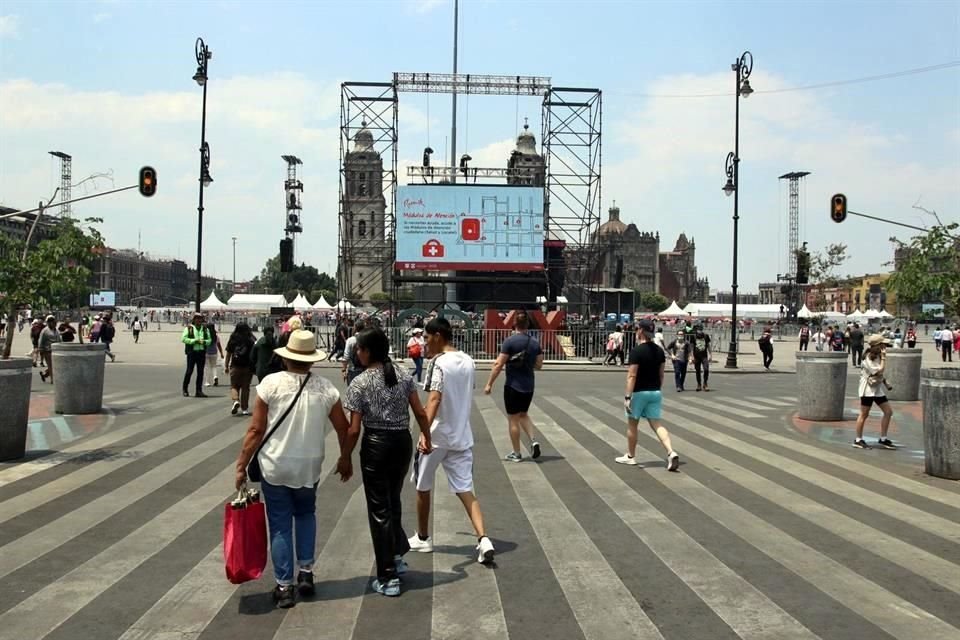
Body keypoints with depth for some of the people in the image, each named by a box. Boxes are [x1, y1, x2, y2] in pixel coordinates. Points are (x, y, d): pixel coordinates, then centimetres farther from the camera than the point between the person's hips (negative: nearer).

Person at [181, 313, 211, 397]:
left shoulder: (205, 329, 12)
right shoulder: (188, 328, 2)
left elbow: (209, 340, 10)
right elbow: (183, 339, -6)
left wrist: (204, 341, -11)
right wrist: (194, 341, -15)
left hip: (202, 352, 3)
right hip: (192, 352, -3)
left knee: (200, 372, 2)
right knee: (189, 371, -3)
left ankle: (199, 391, 6)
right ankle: (185, 389, 11)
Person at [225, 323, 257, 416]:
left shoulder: (233, 339, -1)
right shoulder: (251, 340, -2)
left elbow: (228, 354, 3)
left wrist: (226, 366, 11)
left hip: (235, 366, 0)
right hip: (248, 367, 0)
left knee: (234, 386, 11)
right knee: (245, 387, 9)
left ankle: (236, 401, -15)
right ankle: (244, 408, 11)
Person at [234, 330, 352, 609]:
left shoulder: (271, 383, -11)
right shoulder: (325, 388, -5)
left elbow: (256, 430, -11)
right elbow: (343, 428, 3)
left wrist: (241, 465, -1)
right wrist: (345, 459, 19)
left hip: (274, 467, -2)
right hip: (309, 467, 2)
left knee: (280, 525, 10)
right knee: (306, 515, 26)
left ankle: (284, 586, 15)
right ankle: (306, 573, 21)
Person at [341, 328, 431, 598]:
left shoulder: (359, 383, -11)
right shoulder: (404, 375, 1)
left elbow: (354, 429, -11)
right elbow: (420, 413, 2)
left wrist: (345, 458, 1)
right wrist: (427, 437, 18)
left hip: (376, 445, -5)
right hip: (403, 442, 5)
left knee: (379, 509, 5)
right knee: (393, 501, 26)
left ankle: (388, 578, 10)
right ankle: (397, 556, 37)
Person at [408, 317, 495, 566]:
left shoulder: (439, 363, -15)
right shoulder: (468, 361, 7)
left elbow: (435, 398, -30)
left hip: (436, 436, -6)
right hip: (461, 436, 6)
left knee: (423, 487, 15)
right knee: (465, 490, 4)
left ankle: (423, 538, 28)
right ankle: (483, 539, -13)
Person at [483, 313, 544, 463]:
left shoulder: (510, 341, -12)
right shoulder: (535, 342, 3)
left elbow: (499, 364, -14)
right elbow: (539, 366, 10)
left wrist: (489, 384, -8)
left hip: (513, 386, -5)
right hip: (529, 386, 5)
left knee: (513, 419, 6)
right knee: (523, 414, 24)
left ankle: (516, 454, 13)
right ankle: (533, 441, 5)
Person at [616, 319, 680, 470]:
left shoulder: (636, 351, -16)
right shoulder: (659, 351, 5)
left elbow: (632, 376, -20)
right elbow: (661, 374, 11)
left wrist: (627, 397, -19)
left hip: (639, 392, -6)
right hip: (655, 392, 6)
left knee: (632, 424, 11)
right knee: (656, 424, 6)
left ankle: (630, 456, 23)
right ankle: (671, 453, -12)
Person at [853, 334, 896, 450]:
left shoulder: (877, 356, 9)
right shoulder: (868, 359, -17)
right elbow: (879, 370, -23)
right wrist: (883, 357, -17)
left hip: (878, 387, 9)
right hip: (868, 388, -8)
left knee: (888, 412, 5)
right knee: (864, 414, -1)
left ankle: (883, 439, 13)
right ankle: (858, 440, 9)